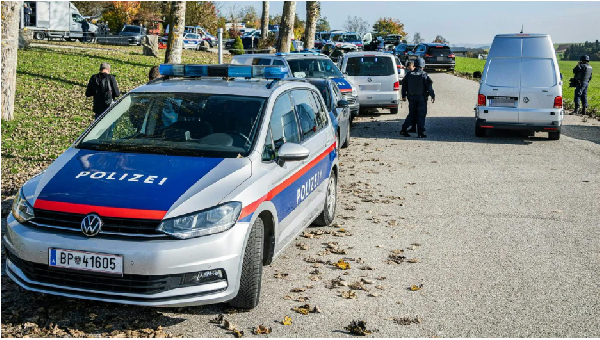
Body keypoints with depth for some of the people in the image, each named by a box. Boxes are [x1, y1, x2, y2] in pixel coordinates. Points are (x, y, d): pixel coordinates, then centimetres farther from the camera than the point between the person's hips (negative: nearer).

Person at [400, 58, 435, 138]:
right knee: (421, 115, 2)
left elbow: (404, 85, 10)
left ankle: (404, 129, 6)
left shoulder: (409, 74, 4)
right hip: (421, 98, -4)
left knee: (411, 114, 13)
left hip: (411, 98, 4)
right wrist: (433, 96, -1)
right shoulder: (424, 75, -9)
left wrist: (403, 96, 19)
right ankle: (420, 133, 2)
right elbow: (429, 87, -9)